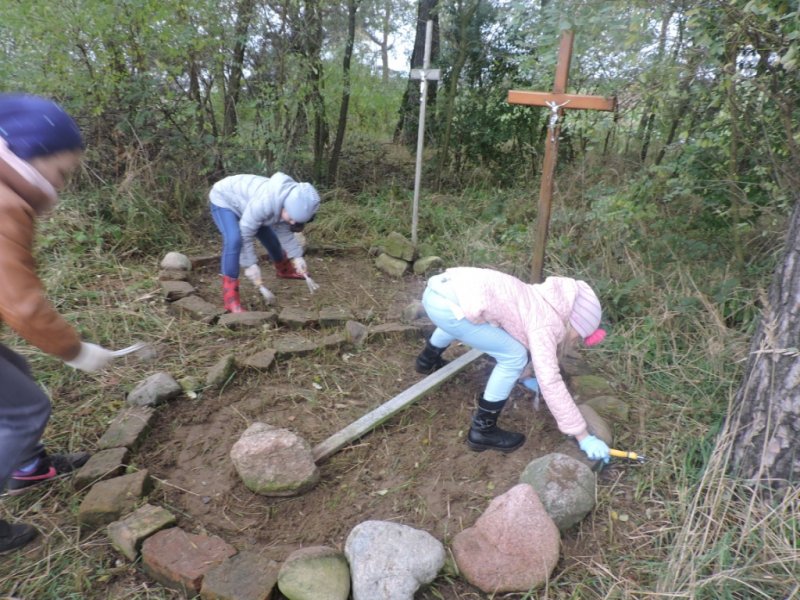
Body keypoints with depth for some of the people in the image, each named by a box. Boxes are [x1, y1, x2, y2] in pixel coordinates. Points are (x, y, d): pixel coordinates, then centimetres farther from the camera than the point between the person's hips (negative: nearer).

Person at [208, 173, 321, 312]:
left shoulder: (290, 202, -17)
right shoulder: (264, 203, -43)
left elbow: (284, 231, -1)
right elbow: (245, 234, -33)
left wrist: (296, 256, -7)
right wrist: (250, 264, -28)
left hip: (242, 203, 8)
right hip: (223, 199, -8)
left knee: (270, 237, 16)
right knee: (234, 239, -32)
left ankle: (284, 269, 47)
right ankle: (230, 297, -27)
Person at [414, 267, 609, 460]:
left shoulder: (540, 304, 20)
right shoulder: (545, 323, -5)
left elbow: (515, 335, 38)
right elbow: (550, 382, -9)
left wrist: (523, 375, 50)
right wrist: (583, 436, -5)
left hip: (438, 288, 10)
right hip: (447, 305, -10)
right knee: (514, 357, -4)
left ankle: (428, 360, 65)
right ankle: (482, 430, 9)